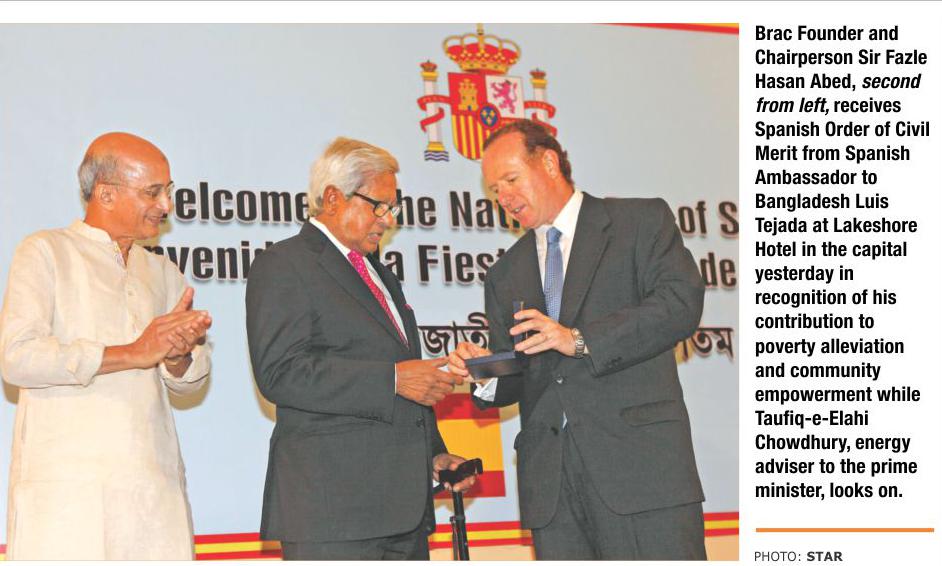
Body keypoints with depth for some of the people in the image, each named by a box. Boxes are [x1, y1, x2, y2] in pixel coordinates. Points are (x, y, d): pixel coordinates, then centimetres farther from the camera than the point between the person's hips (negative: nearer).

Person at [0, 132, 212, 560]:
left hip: (155, 487, 5)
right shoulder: (46, 252, 4)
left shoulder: (162, 271, 22)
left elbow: (189, 380, 17)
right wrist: (133, 353, -10)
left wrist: (178, 352, -7)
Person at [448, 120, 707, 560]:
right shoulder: (505, 275, 22)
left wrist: (582, 340, -17)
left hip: (641, 460, -4)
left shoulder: (643, 221, 7)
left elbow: (681, 301, -9)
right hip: (549, 475, 4)